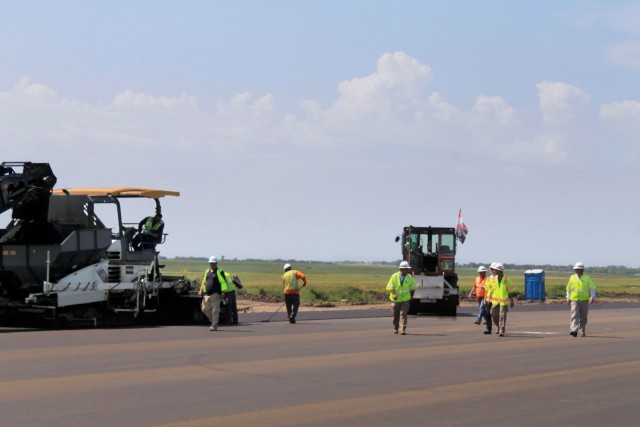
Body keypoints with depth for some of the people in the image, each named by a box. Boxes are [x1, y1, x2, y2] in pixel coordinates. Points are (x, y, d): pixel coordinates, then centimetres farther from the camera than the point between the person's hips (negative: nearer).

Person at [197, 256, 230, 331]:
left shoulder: (220, 272, -2)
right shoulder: (207, 272, 17)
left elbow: (223, 283, -8)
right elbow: (204, 281, 24)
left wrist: (223, 293, -17)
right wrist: (201, 290, 11)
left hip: (215, 294, -6)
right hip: (207, 294, 6)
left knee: (215, 310, -8)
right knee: (205, 309, 3)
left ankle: (214, 326, -5)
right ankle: (213, 321, 22)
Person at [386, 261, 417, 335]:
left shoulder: (409, 277, -1)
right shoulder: (394, 276, -8)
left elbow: (412, 288, 13)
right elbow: (390, 287, -9)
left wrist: (411, 297, 12)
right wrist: (393, 294, -24)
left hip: (405, 299, 0)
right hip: (396, 299, 0)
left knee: (403, 314, -11)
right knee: (396, 315, 10)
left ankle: (403, 329, -15)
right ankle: (395, 328, 27)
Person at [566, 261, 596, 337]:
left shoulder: (587, 278, 0)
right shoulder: (572, 278, 6)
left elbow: (592, 288, -1)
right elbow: (569, 288, 17)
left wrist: (592, 297, -14)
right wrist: (568, 298, 15)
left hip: (584, 300, 0)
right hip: (574, 300, 0)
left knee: (583, 317, 7)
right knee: (575, 315, -15)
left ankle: (582, 331, 22)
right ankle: (574, 331, -26)